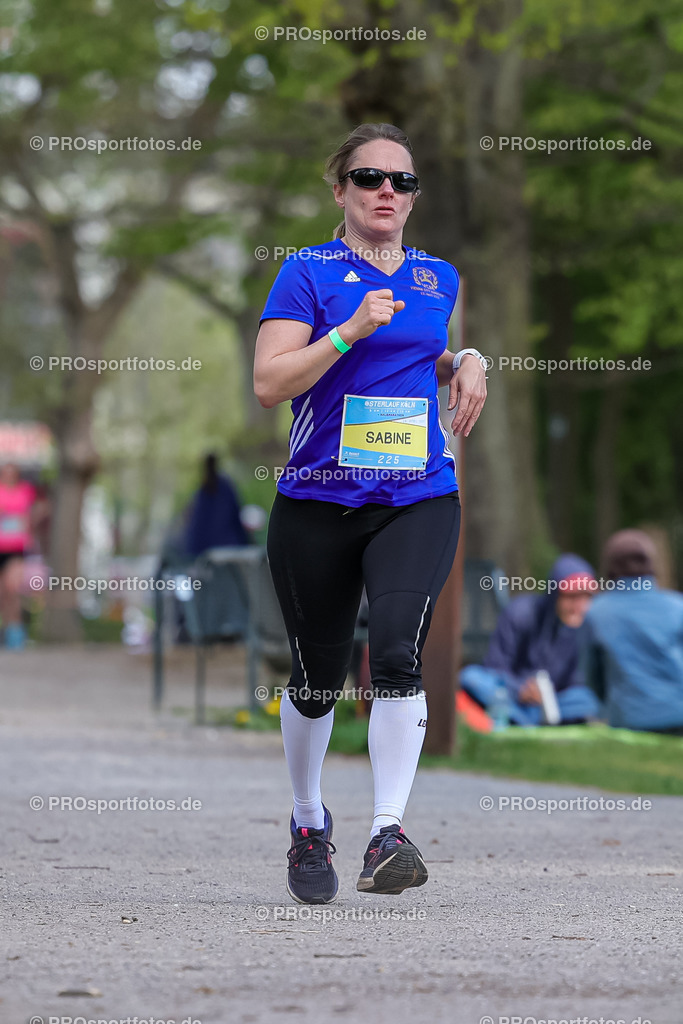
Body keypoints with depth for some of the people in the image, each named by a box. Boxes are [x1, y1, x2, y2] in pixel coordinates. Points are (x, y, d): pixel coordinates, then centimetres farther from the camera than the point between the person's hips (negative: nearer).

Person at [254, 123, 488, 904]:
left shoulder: (438, 278, 12)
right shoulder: (308, 273, -2)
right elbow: (269, 384, -11)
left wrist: (465, 363, 9)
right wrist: (350, 331, -20)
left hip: (418, 498, 2)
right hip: (317, 502, -1)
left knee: (397, 649, -23)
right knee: (316, 678, 8)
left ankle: (388, 835, -25)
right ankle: (308, 824, 33)